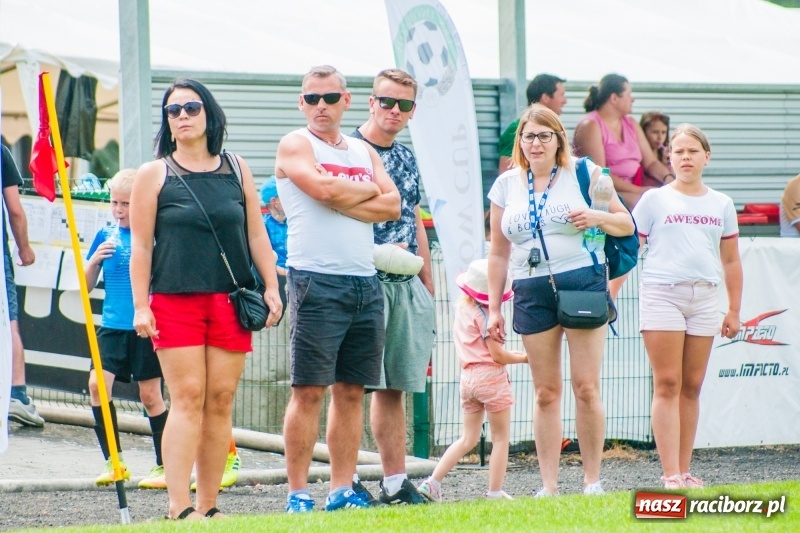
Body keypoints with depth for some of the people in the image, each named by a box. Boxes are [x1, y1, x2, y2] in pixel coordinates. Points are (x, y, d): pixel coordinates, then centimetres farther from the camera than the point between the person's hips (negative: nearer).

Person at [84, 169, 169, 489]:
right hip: (113, 326, 3)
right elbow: (86, 285, 11)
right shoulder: (106, 237, 8)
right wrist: (94, 260, -6)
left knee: (150, 395, 2)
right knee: (97, 384, -12)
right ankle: (113, 461, -1)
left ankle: (165, 466, 14)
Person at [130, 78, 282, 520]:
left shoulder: (236, 169, 12)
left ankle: (207, 505, 6)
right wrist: (140, 305, -5)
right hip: (174, 301, -3)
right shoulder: (154, 175, 4)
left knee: (221, 400, 1)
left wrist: (271, 286, 6)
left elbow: (256, 233, 14)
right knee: (187, 398, -10)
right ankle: (179, 507, -13)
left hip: (231, 299, 3)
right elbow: (140, 245, 2)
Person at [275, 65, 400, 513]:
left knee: (351, 390, 6)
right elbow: (324, 188, -17)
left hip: (365, 281, 6)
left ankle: (343, 489, 9)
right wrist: (368, 191, 0)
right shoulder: (296, 145, 1)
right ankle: (298, 493, -5)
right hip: (317, 281, -6)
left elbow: (392, 205, 4)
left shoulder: (364, 151, 18)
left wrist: (342, 200, -8)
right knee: (309, 390, -7)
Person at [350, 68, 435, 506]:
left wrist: (428, 287, 20)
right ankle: (345, 481, -4)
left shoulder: (407, 160, 17)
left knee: (393, 387, 9)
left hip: (407, 285, 7)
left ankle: (395, 482, 12)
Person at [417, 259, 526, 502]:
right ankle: (495, 492, 0)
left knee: (468, 439, 15)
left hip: (468, 378, 8)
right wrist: (523, 358, 2)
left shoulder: (462, 307, 7)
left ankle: (433, 481, 6)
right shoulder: (484, 315, -14)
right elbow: (498, 356, -13)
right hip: (491, 376, -8)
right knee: (500, 438, 3)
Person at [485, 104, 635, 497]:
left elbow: (627, 225, 6)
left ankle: (592, 480, 2)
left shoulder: (584, 173, 3)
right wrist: (494, 309, 13)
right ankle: (549, 486, 6)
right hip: (532, 293, 3)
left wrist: (597, 217, -15)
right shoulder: (507, 185, 12)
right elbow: (499, 253, 17)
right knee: (546, 392, 4)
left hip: (583, 283, -3)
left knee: (586, 387, -6)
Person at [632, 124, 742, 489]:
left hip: (704, 298, 3)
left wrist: (734, 311, 13)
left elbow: (731, 261, 17)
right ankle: (670, 475, -12)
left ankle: (684, 473, 7)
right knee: (667, 385, -8)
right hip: (661, 294, -3)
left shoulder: (721, 205, 13)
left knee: (692, 387, 3)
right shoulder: (655, 200, 5)